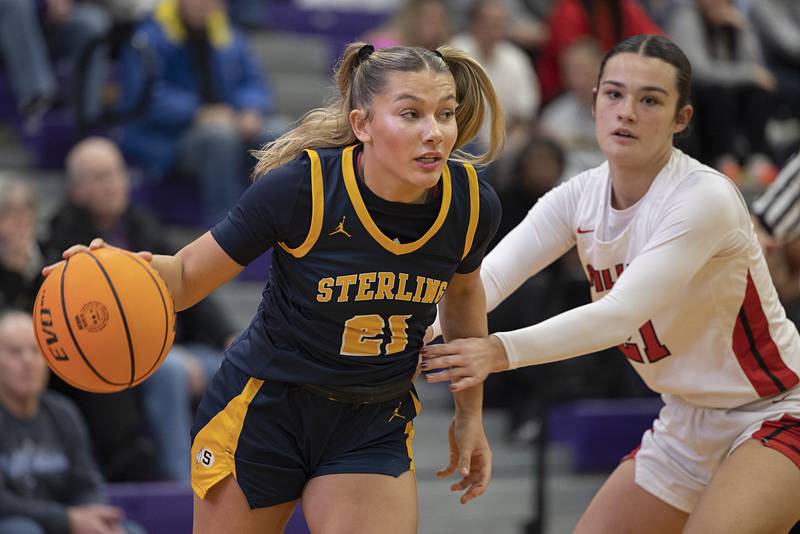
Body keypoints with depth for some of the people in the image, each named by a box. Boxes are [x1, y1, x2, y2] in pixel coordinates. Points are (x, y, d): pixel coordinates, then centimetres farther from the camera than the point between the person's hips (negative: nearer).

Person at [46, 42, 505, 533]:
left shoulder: (471, 204, -14)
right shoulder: (301, 186, -24)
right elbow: (188, 275, -15)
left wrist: (471, 414, 16)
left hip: (375, 430, 2)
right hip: (263, 412, -2)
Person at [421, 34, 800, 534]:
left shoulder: (705, 197, -24)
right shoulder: (581, 196, -4)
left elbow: (621, 314, -35)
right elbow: (487, 277, -16)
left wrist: (502, 351, -46)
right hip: (687, 422, 7)